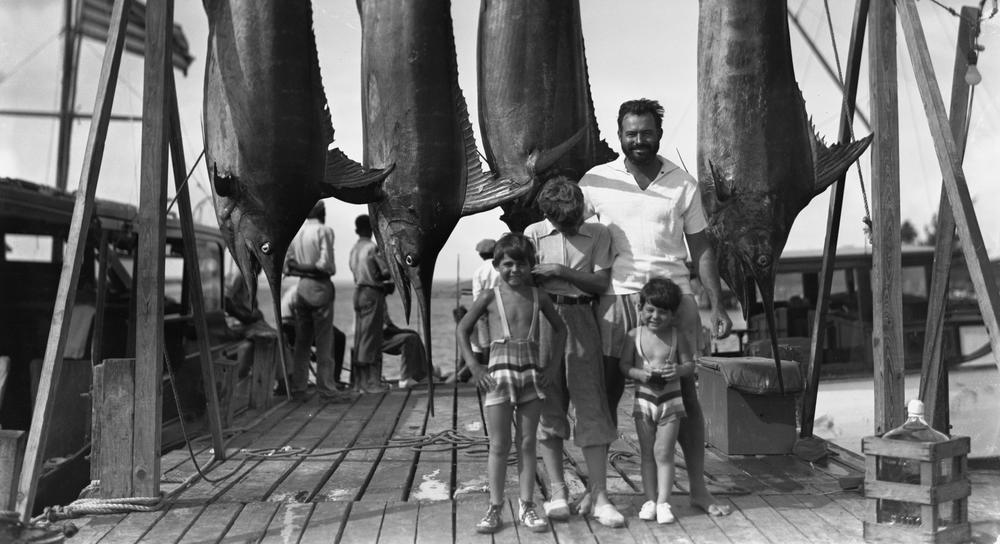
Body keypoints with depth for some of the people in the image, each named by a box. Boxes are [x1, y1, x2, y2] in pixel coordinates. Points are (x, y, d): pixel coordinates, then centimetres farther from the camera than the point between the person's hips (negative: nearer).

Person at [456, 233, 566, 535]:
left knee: (527, 443, 7)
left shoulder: (538, 296, 5)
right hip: (499, 374, -2)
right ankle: (495, 508, 10)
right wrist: (474, 367, -2)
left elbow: (560, 329, 17)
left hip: (531, 374, 2)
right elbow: (462, 330, 6)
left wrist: (552, 364, 7)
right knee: (499, 445, 1)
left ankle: (526, 505, 16)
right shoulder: (490, 296, 0)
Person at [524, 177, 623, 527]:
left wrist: (561, 271, -8)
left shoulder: (598, 234, 7)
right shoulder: (534, 233, 8)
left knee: (591, 407, -4)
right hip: (542, 318, 1)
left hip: (581, 320, 0)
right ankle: (557, 492, 8)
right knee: (548, 406, 1)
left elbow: (601, 283, 0)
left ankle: (599, 496, 0)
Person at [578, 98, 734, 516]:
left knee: (685, 394, 5)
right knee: (607, 395, 3)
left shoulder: (683, 183, 7)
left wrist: (717, 305, 5)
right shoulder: (596, 181, 4)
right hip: (617, 297, -1)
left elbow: (700, 248, 10)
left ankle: (698, 489, 18)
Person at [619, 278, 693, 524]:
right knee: (647, 453, 8)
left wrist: (678, 370, -21)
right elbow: (624, 365, -2)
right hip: (643, 399, 1)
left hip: (670, 399, -1)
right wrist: (639, 374, -21)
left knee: (664, 452, -2)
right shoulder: (635, 335, -2)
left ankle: (663, 502, 4)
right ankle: (650, 499, 16)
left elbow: (690, 364, 1)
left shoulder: (676, 337, -3)